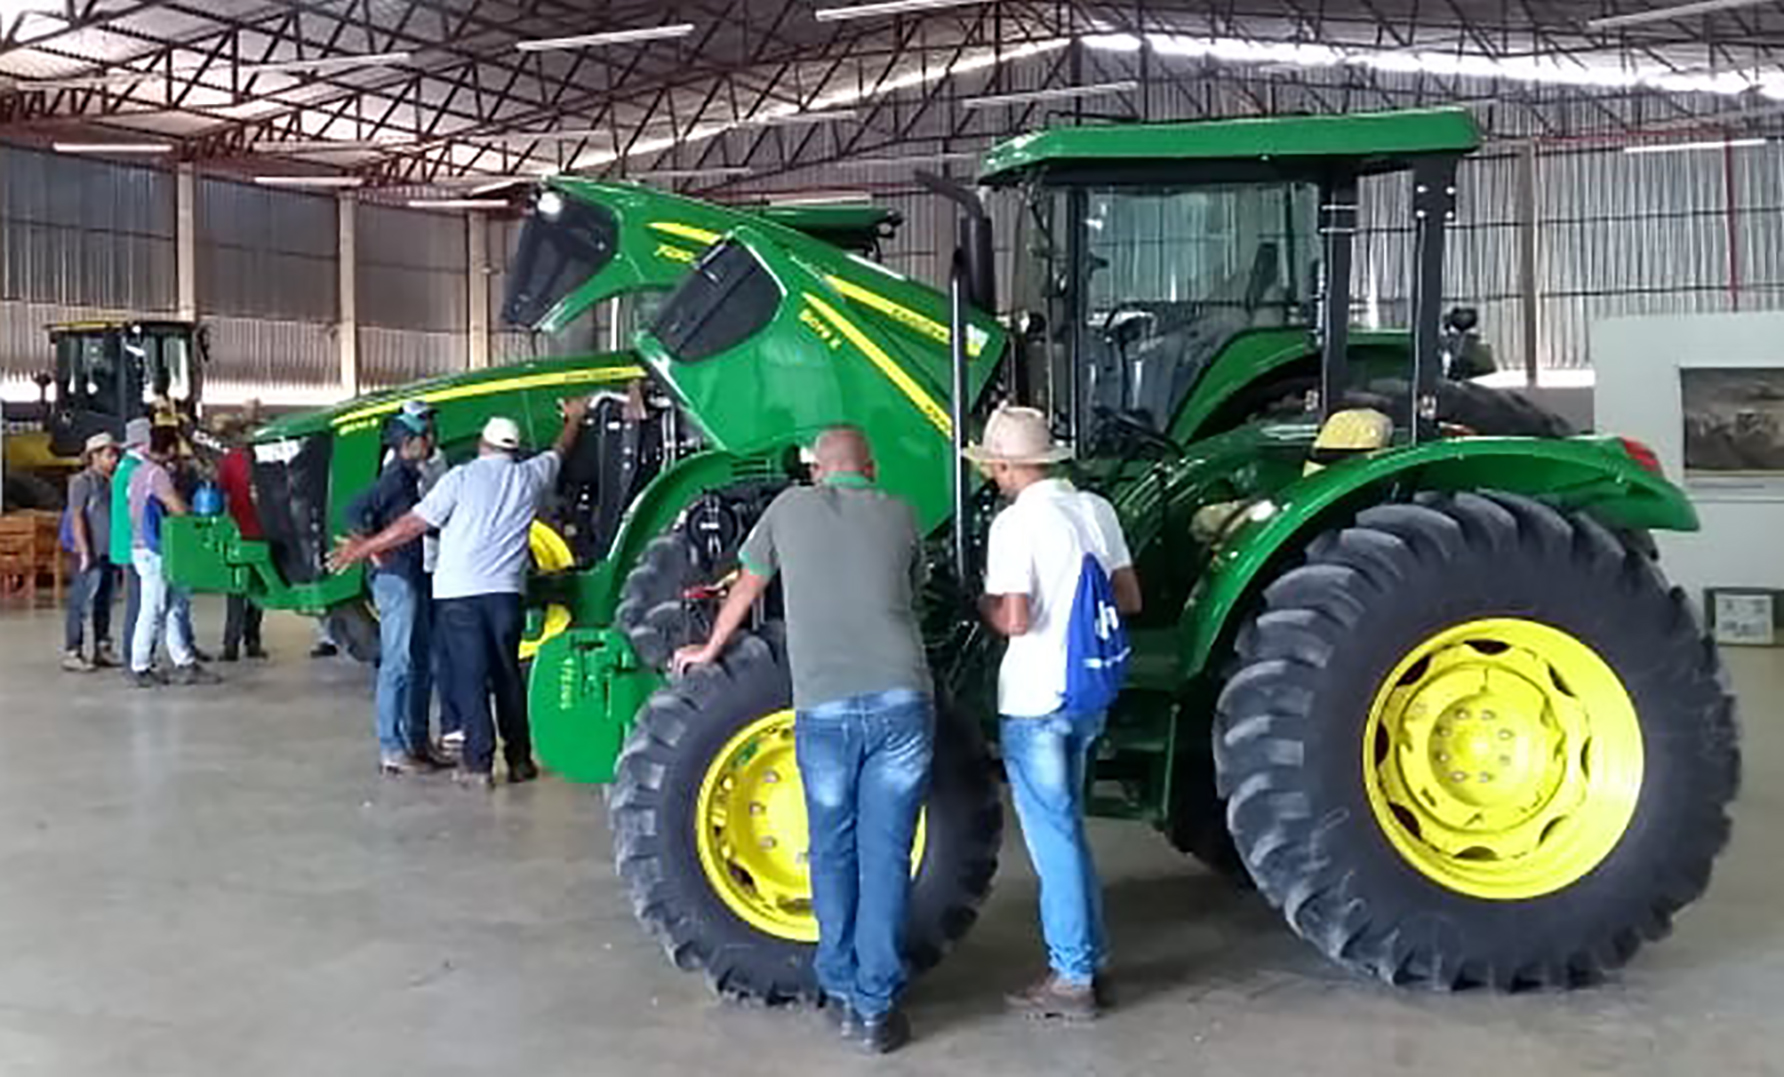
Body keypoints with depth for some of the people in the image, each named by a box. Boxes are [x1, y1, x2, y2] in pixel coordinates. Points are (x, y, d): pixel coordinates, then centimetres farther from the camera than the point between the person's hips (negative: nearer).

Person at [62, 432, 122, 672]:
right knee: (81, 604, -4)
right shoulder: (81, 481, -8)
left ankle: (102, 649, 20)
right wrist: (85, 552, -17)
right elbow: (76, 518, -12)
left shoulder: (109, 482, 14)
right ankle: (72, 653, 0)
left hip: (110, 552, 8)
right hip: (91, 554, -7)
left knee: (104, 603, 12)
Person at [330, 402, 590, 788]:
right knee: (507, 674, 14)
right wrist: (574, 418, 50)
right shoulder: (530, 477, 9)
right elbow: (560, 451, 31)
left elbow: (413, 524, -6)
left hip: (458, 591, -3)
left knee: (470, 676, -1)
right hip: (506, 591, 3)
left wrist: (362, 549, 2)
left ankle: (478, 764, -3)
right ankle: (519, 759, 19)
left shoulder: (463, 477, -2)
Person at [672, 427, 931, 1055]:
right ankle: (876, 1009, 10)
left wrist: (710, 651, 40)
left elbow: (746, 589, 25)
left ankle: (840, 992, 23)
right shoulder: (899, 515, 13)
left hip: (824, 708, 0)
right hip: (901, 701, 0)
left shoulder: (790, 507, 13)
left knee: (833, 851, 15)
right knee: (885, 856, 6)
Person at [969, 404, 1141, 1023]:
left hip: (1035, 700, -7)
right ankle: (1088, 953, 29)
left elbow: (1014, 621, -22)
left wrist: (985, 603, -3)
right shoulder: (1095, 509, 5)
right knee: (1064, 826, 20)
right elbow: (1129, 599, 9)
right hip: (1087, 694, 7)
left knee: (1052, 836, 2)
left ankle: (1072, 979, 10)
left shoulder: (1015, 522, -16)